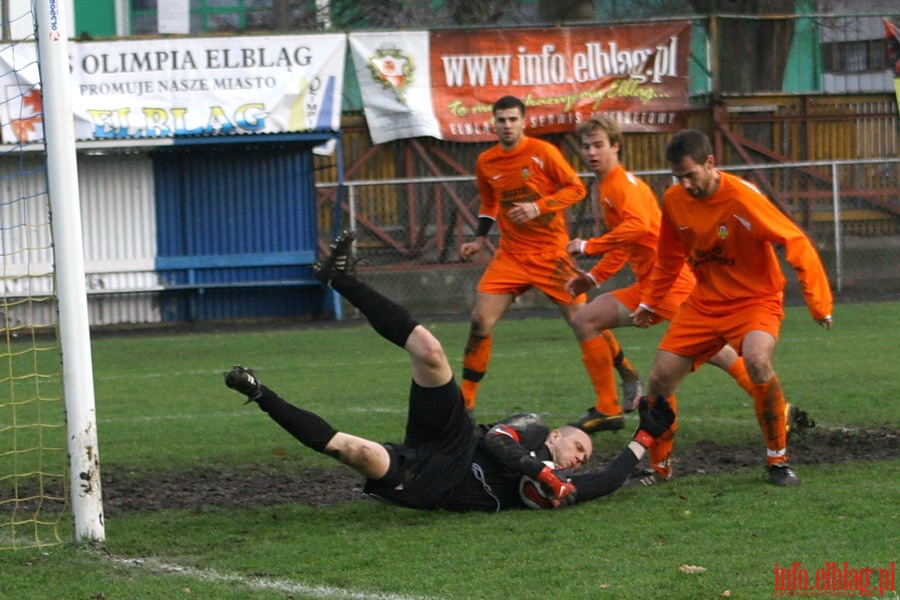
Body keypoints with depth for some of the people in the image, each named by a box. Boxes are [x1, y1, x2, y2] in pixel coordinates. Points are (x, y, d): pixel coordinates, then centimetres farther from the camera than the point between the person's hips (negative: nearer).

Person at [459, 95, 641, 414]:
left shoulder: (542, 152, -10)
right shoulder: (485, 162, 4)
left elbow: (576, 188, -8)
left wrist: (538, 207, -20)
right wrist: (480, 239, 8)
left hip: (550, 252, -4)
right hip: (510, 253, 4)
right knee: (480, 320, -9)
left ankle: (630, 377, 20)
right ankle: (465, 401, -1)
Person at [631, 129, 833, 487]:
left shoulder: (742, 197, -23)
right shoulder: (674, 201, -4)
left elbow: (796, 243, -21)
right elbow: (669, 258, 15)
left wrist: (818, 302, -24)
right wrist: (650, 303, 18)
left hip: (755, 300, -6)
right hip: (704, 303, 6)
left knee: (757, 360, -34)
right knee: (660, 379, -2)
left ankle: (778, 460, -16)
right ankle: (658, 466, 22)